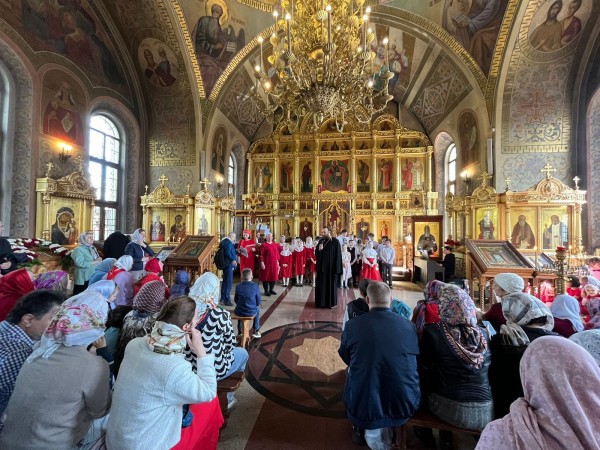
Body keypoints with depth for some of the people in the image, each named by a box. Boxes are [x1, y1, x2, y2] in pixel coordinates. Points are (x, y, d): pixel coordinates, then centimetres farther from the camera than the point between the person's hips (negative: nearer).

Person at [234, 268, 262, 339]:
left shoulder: (238, 286, -7)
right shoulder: (255, 286, -10)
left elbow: (235, 300, 5)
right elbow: (259, 301, -4)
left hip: (239, 312, 2)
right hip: (252, 312, -1)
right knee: (257, 309, 32)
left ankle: (240, 331, 45)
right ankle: (256, 331, 34)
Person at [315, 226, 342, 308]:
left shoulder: (335, 242, -9)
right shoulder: (321, 241, 6)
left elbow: (338, 256, -11)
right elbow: (316, 253, 8)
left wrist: (336, 269, -15)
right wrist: (319, 249, -15)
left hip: (331, 267, -4)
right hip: (322, 267, 5)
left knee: (331, 285, 6)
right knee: (321, 285, 9)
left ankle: (331, 302, 19)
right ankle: (321, 302, 20)